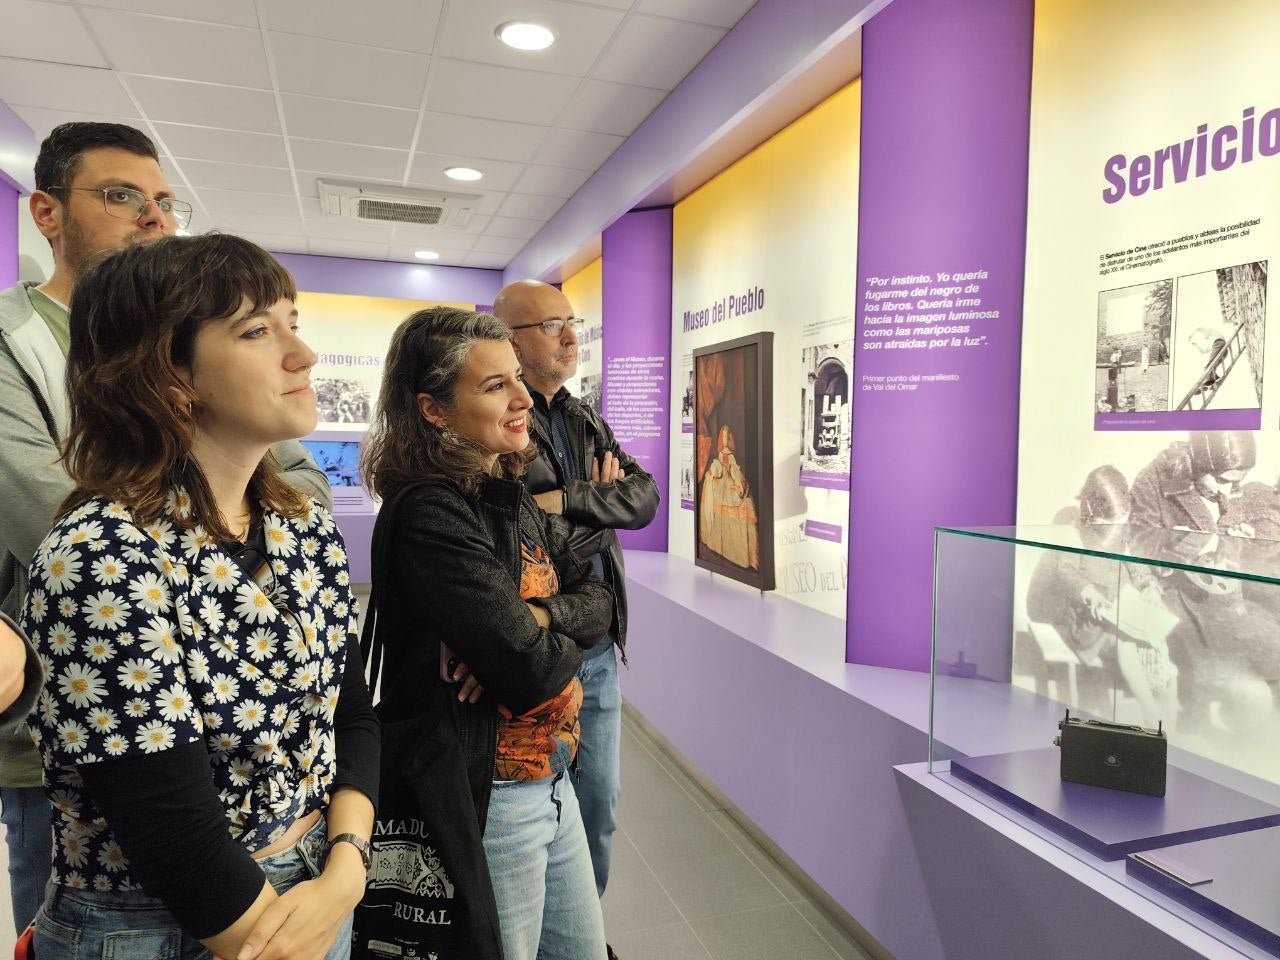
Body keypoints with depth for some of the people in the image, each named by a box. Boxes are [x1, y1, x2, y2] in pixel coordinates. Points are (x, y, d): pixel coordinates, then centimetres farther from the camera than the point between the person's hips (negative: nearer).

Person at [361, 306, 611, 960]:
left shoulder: (513, 495, 3)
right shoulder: (432, 518, -23)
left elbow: (599, 601, 1)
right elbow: (531, 673, -26)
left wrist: (535, 617, -18)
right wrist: (568, 638, -5)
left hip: (550, 780, 8)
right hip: (488, 800, -8)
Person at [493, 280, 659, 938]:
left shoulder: (584, 419, 10)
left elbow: (644, 497, -4)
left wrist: (568, 500, -17)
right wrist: (601, 503, -11)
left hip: (599, 650, 7)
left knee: (599, 810, 20)